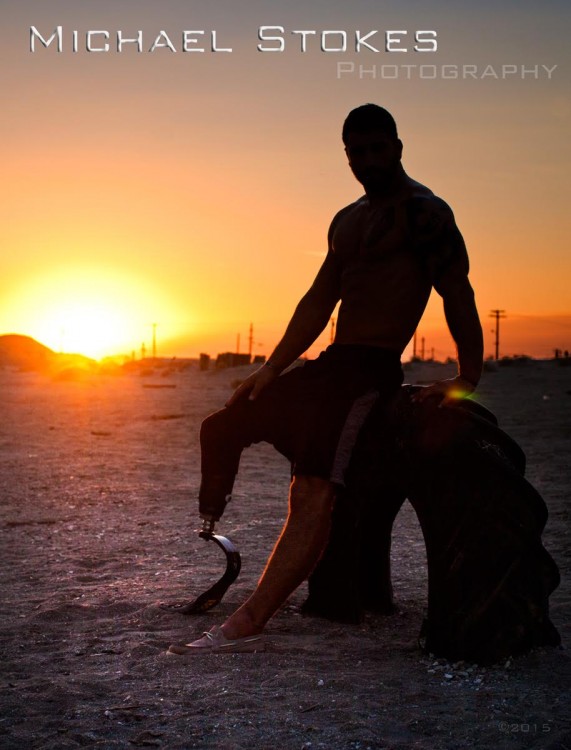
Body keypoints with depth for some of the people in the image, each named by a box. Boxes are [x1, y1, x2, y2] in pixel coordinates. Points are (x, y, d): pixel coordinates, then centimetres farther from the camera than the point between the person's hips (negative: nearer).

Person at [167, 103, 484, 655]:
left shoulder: (423, 212, -3)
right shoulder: (347, 221, 23)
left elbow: (458, 297, -8)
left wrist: (467, 378, -16)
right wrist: (270, 370, 16)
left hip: (369, 371, -10)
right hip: (330, 367, 10)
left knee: (314, 494, -27)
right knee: (220, 430, 12)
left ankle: (246, 626, -37)